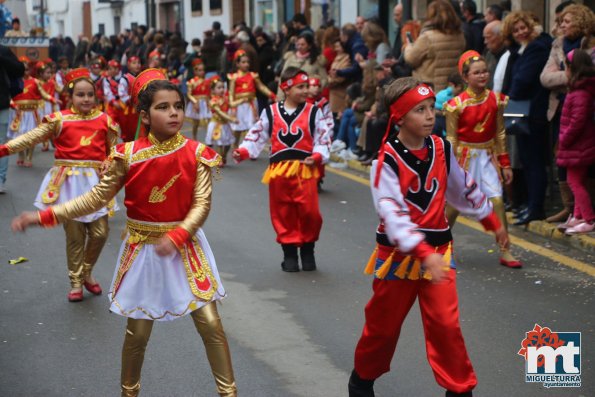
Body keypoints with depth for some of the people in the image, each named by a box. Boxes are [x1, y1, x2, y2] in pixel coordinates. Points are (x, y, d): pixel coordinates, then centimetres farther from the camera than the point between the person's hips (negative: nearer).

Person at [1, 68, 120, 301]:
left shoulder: (104, 120, 3)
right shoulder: (59, 120, -4)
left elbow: (114, 151, 13)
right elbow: (31, 138, -9)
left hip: (96, 182, 2)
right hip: (69, 182, -2)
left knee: (100, 233, 0)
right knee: (74, 234, 4)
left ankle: (86, 273, 26)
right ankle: (75, 282, 20)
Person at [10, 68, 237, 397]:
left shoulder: (196, 154, -10)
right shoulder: (128, 156, -10)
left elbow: (201, 205, -14)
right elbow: (96, 198, -5)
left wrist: (175, 237, -30)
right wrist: (45, 216, -11)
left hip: (185, 245, 0)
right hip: (142, 249, 0)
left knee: (211, 324, 0)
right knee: (137, 332, 8)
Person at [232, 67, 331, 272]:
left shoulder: (313, 112, 2)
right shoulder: (271, 112, 4)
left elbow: (323, 138, 0)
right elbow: (257, 136, 6)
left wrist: (317, 156, -17)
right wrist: (243, 151, -9)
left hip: (305, 169, -1)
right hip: (279, 170, 1)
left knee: (309, 212, -6)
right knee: (283, 213, 7)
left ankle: (307, 251, 16)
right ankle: (289, 252, 21)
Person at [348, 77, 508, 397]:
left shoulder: (441, 149, -1)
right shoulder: (387, 160, -19)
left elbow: (463, 188, 15)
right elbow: (392, 214, -28)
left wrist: (492, 222, 22)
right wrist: (424, 253, -38)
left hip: (438, 249, 3)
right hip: (398, 253, -3)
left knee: (446, 324, -4)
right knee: (383, 324, 12)